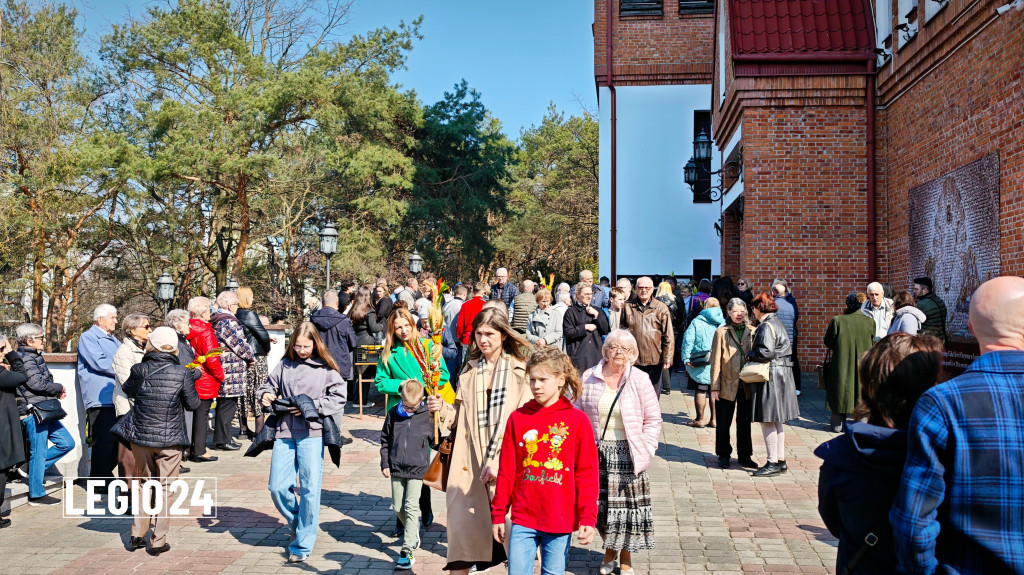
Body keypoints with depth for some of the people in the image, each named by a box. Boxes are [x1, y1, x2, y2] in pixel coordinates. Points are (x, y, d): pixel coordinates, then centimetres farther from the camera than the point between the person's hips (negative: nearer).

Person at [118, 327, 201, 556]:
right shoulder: (181, 373, -13)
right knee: (165, 488, 9)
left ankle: (137, 534, 22)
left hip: (140, 436, 2)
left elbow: (128, 391, 12)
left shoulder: (140, 370, -7)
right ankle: (158, 541, 11)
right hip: (170, 439, -2)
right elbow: (193, 403, -3)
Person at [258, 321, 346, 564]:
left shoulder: (326, 369, 0)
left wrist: (311, 407, -12)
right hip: (285, 433, 4)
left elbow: (339, 398, -2)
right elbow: (268, 386, 19)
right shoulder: (284, 365, 10)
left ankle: (302, 546, 9)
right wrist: (265, 395, -4)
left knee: (310, 489, -3)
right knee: (277, 487, 2)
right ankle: (297, 524, 31)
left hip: (312, 434, -3)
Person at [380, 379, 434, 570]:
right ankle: (413, 533, 38)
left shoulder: (428, 416, -7)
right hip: (396, 469, 4)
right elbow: (385, 439, 10)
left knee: (411, 507, -7)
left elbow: (437, 441, 5)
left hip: (417, 469, -3)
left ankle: (407, 551, -4)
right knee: (398, 508, 11)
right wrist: (385, 463, 6)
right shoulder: (393, 413, -1)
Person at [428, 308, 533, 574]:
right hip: (469, 462, 3)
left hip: (507, 462, -3)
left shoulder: (520, 370, -1)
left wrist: (499, 459, -16)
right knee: (462, 525, -1)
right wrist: (443, 409, -4)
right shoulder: (469, 370, 14)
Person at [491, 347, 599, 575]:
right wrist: (498, 514, 6)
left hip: (561, 521, -1)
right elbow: (506, 470, 5)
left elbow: (587, 473, -2)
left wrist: (588, 518, -6)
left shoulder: (577, 420, -3)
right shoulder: (518, 418, 2)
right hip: (523, 519, 1)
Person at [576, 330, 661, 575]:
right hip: (597, 453, 2)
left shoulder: (640, 380, -2)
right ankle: (610, 550, 32)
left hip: (627, 454, -1)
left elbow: (653, 419, 2)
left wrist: (646, 449, -6)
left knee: (628, 505, 1)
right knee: (601, 504, 7)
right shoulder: (589, 378, 2)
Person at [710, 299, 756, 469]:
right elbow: (716, 362, -2)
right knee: (724, 422, 7)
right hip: (727, 385, -2)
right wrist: (714, 387, -6)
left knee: (745, 422, 11)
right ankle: (723, 456, 21)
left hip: (747, 386, 2)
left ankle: (745, 455, 24)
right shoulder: (721, 332, -1)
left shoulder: (752, 332, 6)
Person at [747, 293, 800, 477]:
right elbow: (786, 350, 17)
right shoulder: (777, 323, 15)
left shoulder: (766, 326, -15)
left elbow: (766, 352, -26)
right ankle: (781, 460, 21)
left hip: (771, 377, -10)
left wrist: (750, 355, -9)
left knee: (767, 421, -4)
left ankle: (773, 463, -1)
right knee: (776, 421, 15)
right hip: (781, 375, 10)